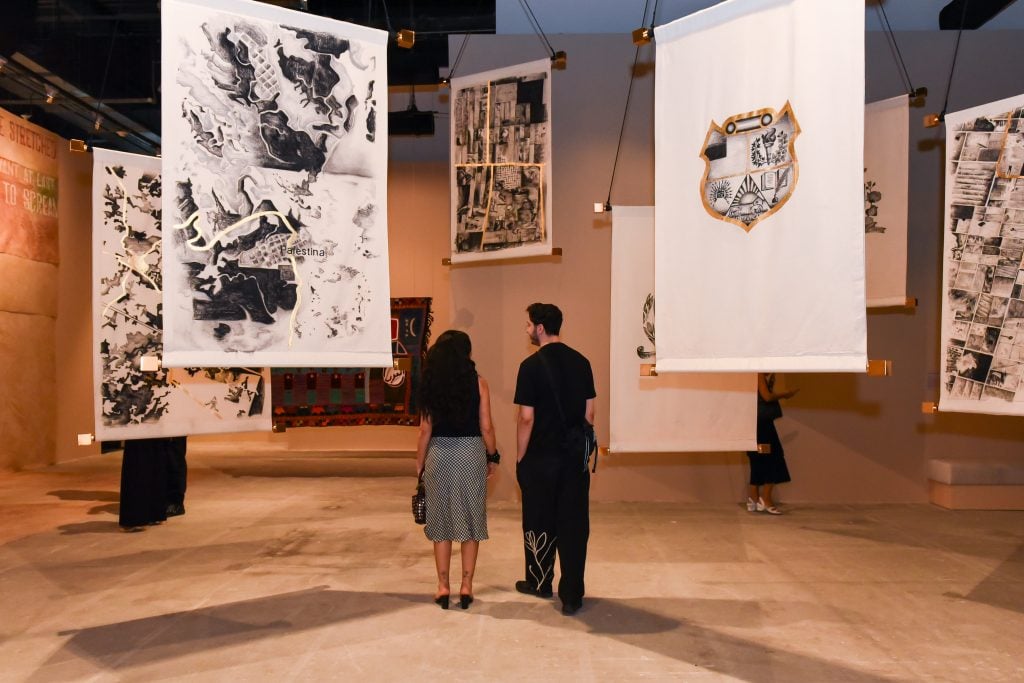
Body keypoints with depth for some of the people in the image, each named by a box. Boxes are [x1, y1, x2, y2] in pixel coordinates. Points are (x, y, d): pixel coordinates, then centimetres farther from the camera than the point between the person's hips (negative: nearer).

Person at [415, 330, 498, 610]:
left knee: (442, 521, 11)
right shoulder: (478, 382, -4)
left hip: (439, 455, 1)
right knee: (470, 521, 9)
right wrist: (492, 456, 10)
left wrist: (419, 465, 7)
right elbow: (486, 427, -4)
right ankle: (466, 586, 13)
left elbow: (426, 430, -2)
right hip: (471, 453, -1)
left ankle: (443, 586, 16)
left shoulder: (432, 384, -1)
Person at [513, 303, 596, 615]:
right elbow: (589, 412, 6)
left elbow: (526, 417, -13)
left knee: (539, 522, 13)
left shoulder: (532, 366, -13)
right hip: (575, 459, 4)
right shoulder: (581, 362, 2)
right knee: (574, 524, 6)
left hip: (540, 458, -4)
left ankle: (539, 582, 29)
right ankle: (572, 595, 9)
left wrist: (520, 457, -3)